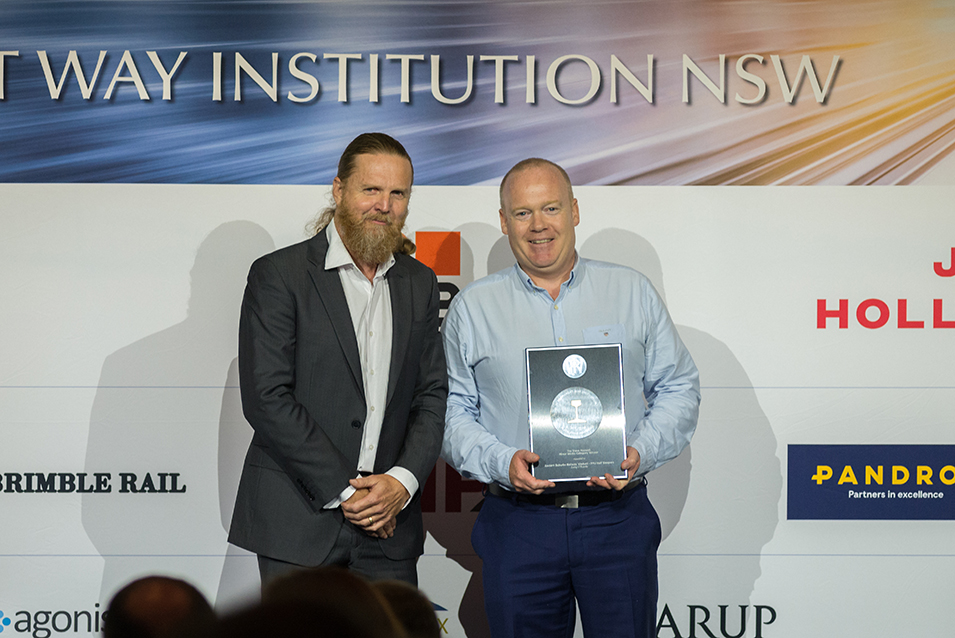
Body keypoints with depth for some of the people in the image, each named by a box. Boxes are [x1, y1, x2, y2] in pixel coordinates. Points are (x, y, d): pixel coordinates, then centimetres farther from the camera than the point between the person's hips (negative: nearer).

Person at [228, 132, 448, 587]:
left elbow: (433, 395, 10)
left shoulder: (419, 284, 13)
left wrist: (403, 481, -7)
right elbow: (266, 398, -11)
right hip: (298, 521, -4)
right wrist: (344, 492, -13)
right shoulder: (278, 275, -4)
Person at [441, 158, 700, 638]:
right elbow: (450, 411, 5)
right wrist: (501, 462, -13)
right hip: (517, 522, 0)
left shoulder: (632, 292, 8)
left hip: (618, 515, 0)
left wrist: (641, 453, -9)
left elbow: (678, 388, 9)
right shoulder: (473, 308, 7)